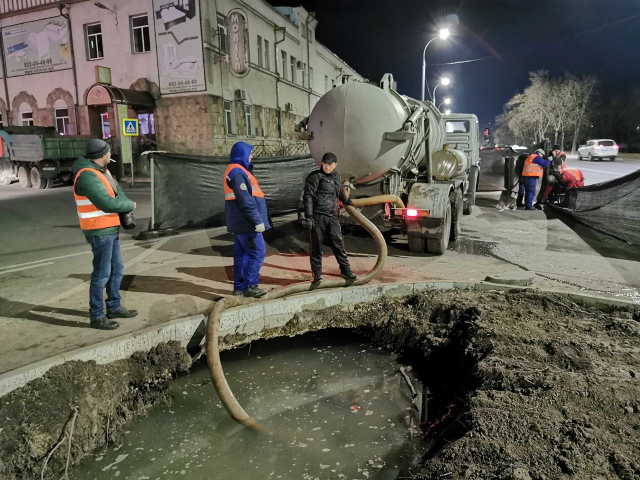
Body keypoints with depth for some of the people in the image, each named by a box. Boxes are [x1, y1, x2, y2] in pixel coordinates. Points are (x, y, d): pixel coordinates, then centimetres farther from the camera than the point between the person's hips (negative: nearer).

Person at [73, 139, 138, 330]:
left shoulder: (101, 171, 11)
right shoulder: (88, 176, -21)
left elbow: (117, 191, 11)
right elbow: (107, 203, -26)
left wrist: (126, 204, -10)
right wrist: (130, 206, -10)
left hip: (110, 229, 10)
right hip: (100, 232, -10)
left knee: (117, 269, 17)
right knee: (102, 273, -3)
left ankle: (114, 307, 29)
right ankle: (96, 316, 8)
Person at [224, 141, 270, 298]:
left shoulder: (237, 171, 18)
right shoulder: (238, 172, -16)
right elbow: (246, 200, -22)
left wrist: (256, 219, 21)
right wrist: (257, 220, -21)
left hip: (241, 222, 10)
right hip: (246, 222, -10)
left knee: (242, 254, 12)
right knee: (257, 252, -6)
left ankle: (240, 286, 17)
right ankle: (249, 286, -2)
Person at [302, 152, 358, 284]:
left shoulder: (336, 176, 14)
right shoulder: (315, 177, -6)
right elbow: (307, 197, -11)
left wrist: (347, 201, 46)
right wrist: (308, 217, -18)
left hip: (332, 217, 6)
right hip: (317, 217, -5)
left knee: (339, 245, 8)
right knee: (316, 247, 2)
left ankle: (345, 271, 19)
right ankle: (317, 274, 12)